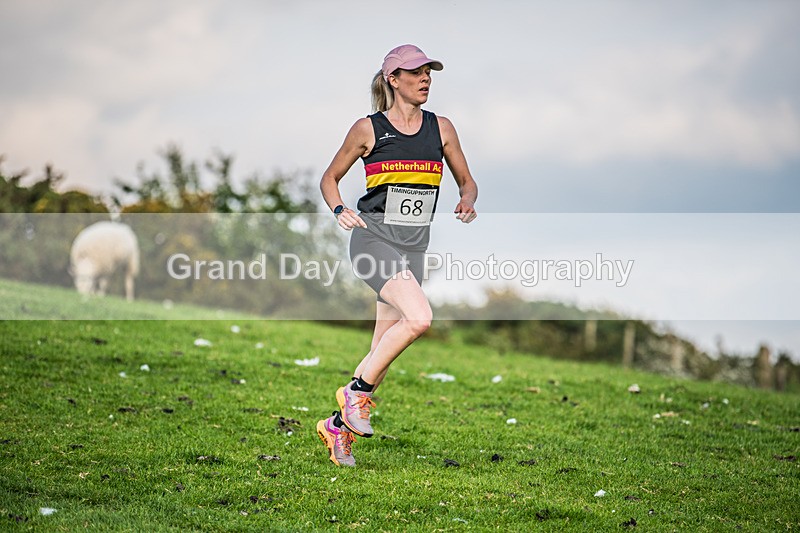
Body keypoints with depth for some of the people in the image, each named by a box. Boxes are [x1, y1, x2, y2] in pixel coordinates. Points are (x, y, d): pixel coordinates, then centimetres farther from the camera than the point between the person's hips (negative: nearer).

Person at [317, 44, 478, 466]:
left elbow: (466, 181, 17)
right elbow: (330, 179, 9)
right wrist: (340, 210, -10)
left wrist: (467, 202, -5)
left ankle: (338, 425, 22)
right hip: (373, 239, -5)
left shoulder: (441, 128, 9)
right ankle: (357, 391, -9)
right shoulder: (368, 129, -1)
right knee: (419, 317, -27)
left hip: (414, 246, 5)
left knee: (384, 349, 6)